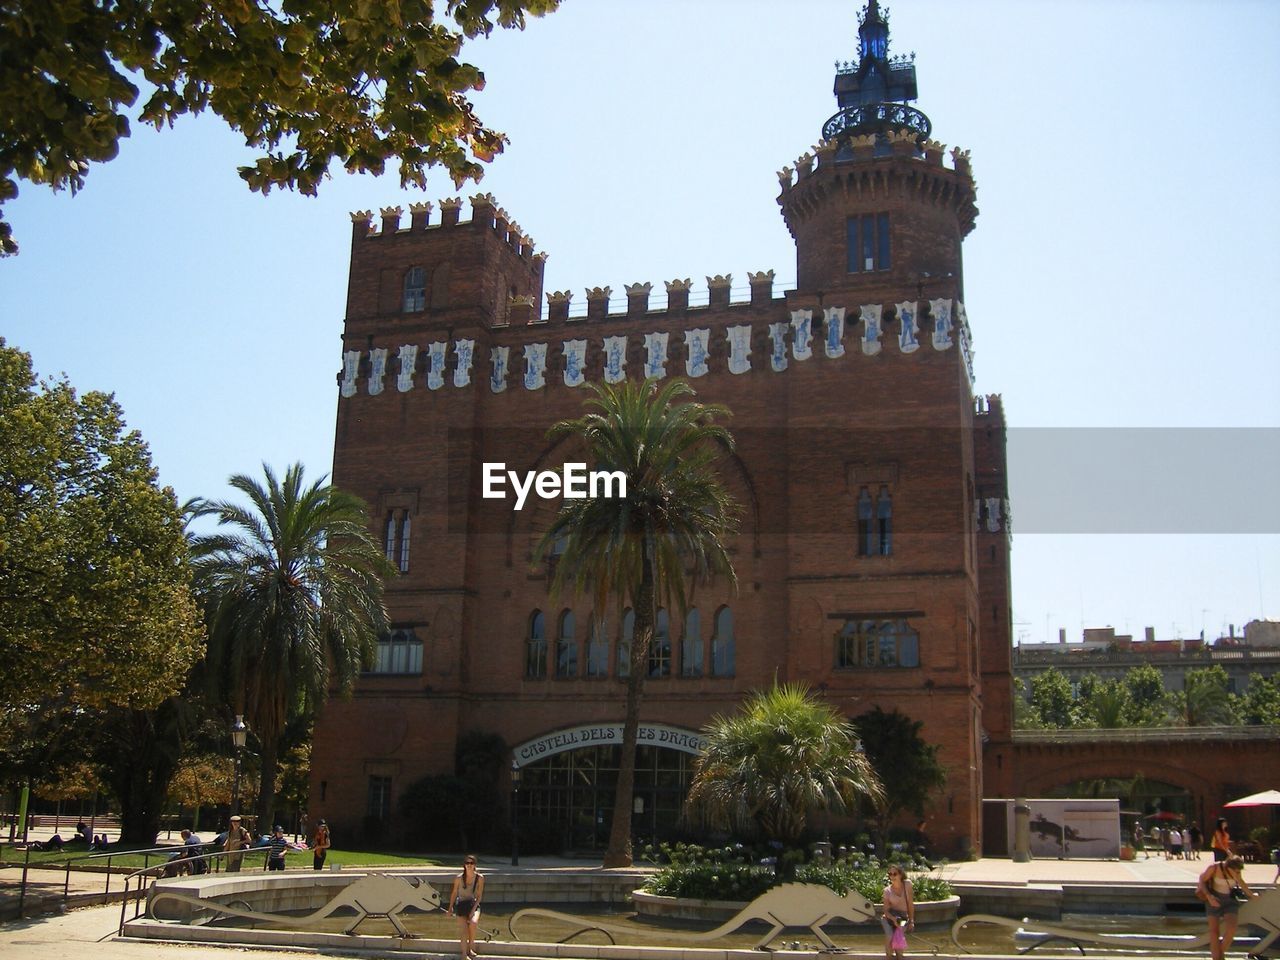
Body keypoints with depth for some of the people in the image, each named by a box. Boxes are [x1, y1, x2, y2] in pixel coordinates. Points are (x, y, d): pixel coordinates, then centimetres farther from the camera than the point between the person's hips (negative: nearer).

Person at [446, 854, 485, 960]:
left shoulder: (479, 878, -6)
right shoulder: (459, 878, -7)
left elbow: (479, 895, -2)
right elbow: (454, 893, 6)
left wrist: (473, 909, -12)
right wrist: (450, 908, 9)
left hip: (473, 904, 0)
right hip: (461, 905, 0)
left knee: (473, 922, -28)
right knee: (463, 929, -17)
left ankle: (471, 946, -6)